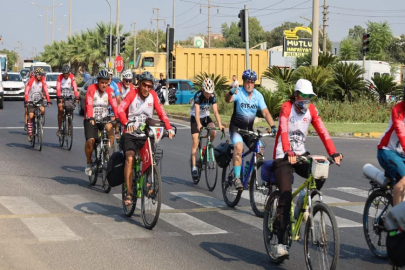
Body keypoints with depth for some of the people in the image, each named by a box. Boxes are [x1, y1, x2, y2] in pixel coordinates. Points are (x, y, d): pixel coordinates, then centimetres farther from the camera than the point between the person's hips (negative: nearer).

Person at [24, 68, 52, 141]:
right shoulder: (31, 81, -15)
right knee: (31, 116, -12)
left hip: (39, 100, 2)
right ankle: (30, 134, -3)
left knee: (43, 110, -26)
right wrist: (26, 101, -34)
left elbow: (46, 91, -11)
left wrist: (48, 101, -22)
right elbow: (26, 92, -21)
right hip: (31, 101, -2)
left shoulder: (43, 82, -6)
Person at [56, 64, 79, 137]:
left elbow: (75, 87, -21)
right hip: (61, 96, -2)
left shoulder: (72, 77, -12)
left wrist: (77, 97, -33)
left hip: (69, 96, 2)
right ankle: (59, 129, -5)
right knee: (60, 110, -12)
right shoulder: (60, 77, -16)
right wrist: (59, 98, -38)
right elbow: (58, 88, -25)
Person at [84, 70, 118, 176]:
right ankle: (89, 163, 3)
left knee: (110, 128, -30)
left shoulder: (109, 91, -3)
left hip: (104, 119, 2)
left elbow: (114, 105, -13)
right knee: (90, 141, -21)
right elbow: (89, 104, -24)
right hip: (91, 120, -2)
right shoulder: (91, 89, -12)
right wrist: (91, 118, -38)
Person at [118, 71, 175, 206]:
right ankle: (129, 192, -20)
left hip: (145, 135, 3)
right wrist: (127, 123, -41)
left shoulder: (153, 95, 2)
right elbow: (121, 109, -23)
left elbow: (161, 112, -5)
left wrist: (169, 128, -21)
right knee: (130, 158, -23)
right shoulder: (132, 94, -8)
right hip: (130, 134, -3)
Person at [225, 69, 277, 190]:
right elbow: (228, 100, -35)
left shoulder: (258, 95, -3)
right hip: (236, 127, -4)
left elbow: (265, 112, -10)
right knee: (238, 147, -30)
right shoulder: (238, 92, -14)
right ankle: (237, 178, -29)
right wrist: (231, 93, -58)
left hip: (249, 129, 4)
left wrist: (272, 126, -25)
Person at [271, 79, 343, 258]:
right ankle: (281, 242, -9)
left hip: (301, 154, 5)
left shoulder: (311, 110, 0)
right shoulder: (286, 108, -14)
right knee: (286, 196, -14)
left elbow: (322, 132, -10)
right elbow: (283, 131, -29)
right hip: (283, 156, -5)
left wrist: (334, 153, -24)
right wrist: (288, 153, -45)